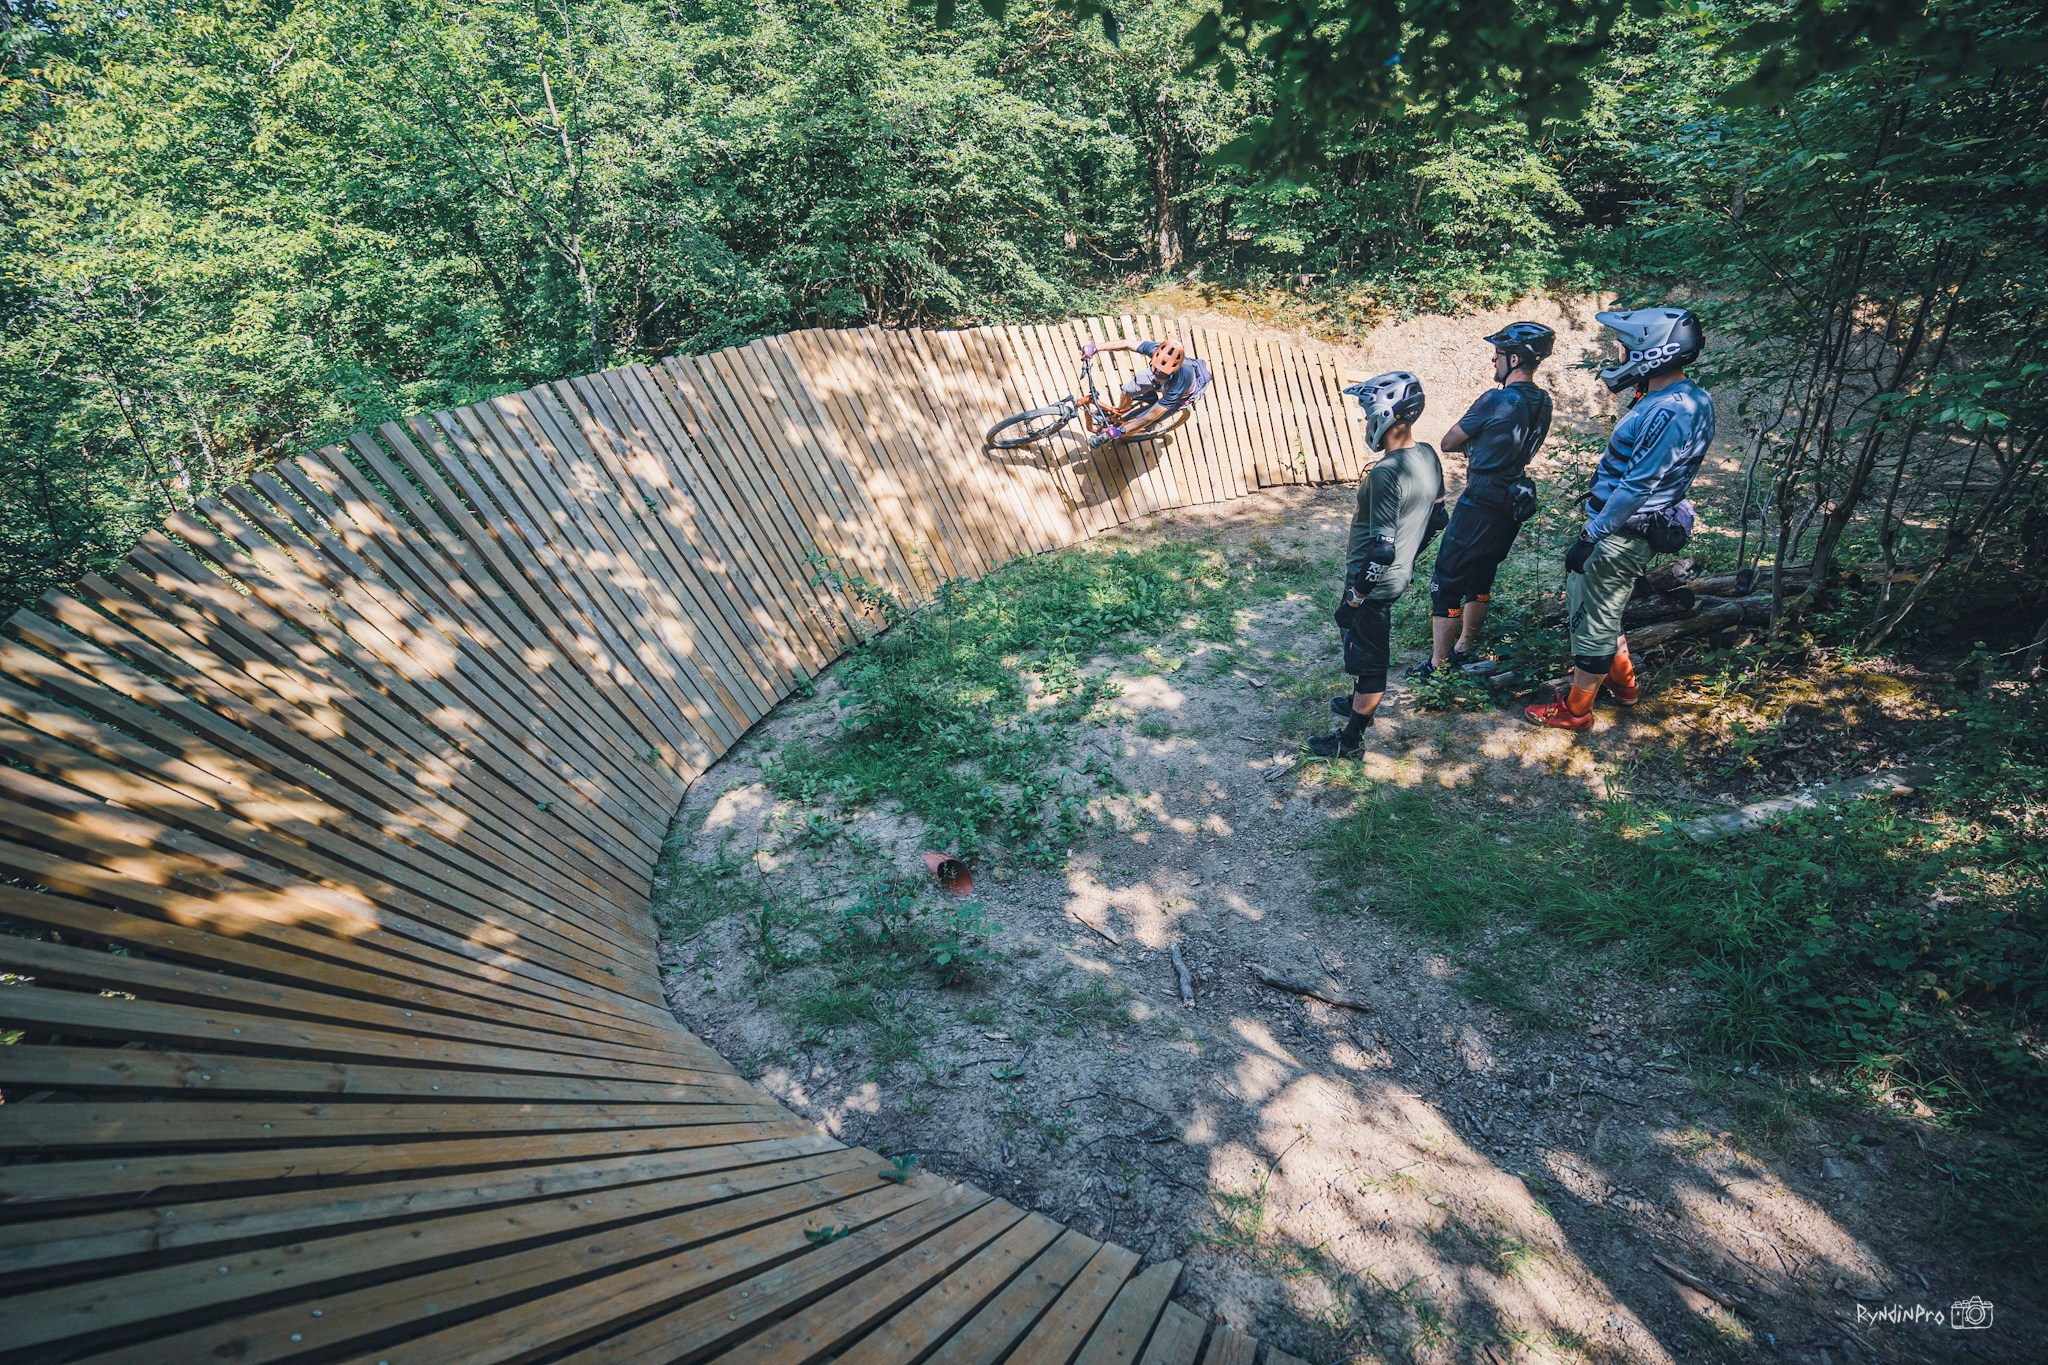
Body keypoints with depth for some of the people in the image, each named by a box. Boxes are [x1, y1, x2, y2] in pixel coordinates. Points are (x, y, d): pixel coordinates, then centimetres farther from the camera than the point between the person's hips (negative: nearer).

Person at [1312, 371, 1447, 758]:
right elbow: (1437, 518, 11)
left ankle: (1351, 739, 22)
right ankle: (1361, 702, 49)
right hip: (1398, 575, 9)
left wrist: (1353, 599, -19)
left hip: (1374, 582, -9)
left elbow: (1382, 549, -29)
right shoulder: (1428, 457, 0)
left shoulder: (1386, 473, -29)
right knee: (1366, 643, 28)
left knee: (1367, 656, 6)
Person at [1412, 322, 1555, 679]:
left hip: (1480, 506, -9)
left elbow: (1448, 442, -9)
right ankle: (1463, 651, 32)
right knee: (1480, 580, 20)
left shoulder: (1496, 401, -19)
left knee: (1446, 584, -1)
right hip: (1514, 502, 9)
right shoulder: (1543, 404, 6)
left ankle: (1436, 667, 2)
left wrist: (1470, 444, 10)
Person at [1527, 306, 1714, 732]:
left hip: (1621, 534, -10)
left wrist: (1590, 537, -22)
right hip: (1626, 528, 10)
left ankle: (1576, 709, 18)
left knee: (1592, 620, 2)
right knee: (1584, 597, 25)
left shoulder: (1668, 413, -25)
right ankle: (1623, 682, 40)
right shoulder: (1685, 398, 8)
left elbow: (1636, 488, -26)